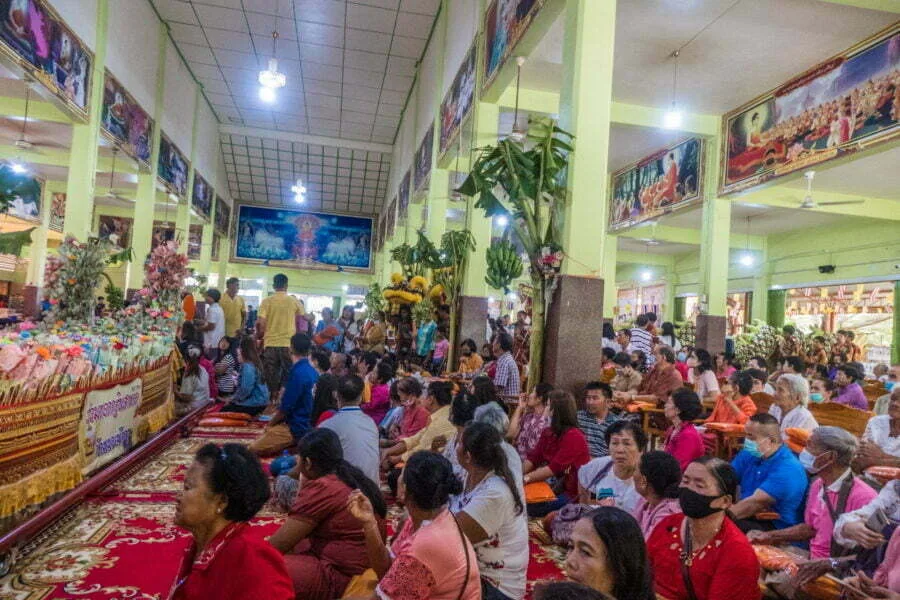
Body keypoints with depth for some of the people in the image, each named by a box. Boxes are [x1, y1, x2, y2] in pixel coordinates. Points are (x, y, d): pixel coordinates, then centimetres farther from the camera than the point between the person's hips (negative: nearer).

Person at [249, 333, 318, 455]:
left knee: (254, 449, -9)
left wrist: (270, 424, 0)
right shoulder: (313, 372, 6)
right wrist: (274, 422, 16)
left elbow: (286, 407, -18)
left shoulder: (297, 373, -21)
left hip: (296, 429, -9)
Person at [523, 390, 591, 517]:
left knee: (527, 508, -21)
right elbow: (533, 458, 3)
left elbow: (554, 468, -23)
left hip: (572, 493, -8)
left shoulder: (574, 436, -19)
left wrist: (526, 479, -25)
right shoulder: (548, 432, 8)